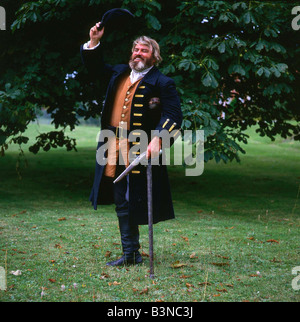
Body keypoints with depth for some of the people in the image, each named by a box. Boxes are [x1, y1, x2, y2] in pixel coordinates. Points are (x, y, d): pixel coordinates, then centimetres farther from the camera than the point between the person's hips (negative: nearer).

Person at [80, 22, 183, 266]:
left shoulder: (162, 83, -3)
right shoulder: (119, 74, 15)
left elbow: (173, 116, -11)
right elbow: (94, 65, 29)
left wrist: (157, 140, -24)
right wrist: (94, 42, 14)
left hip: (140, 153, -6)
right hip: (116, 152, 6)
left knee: (134, 205, -3)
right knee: (122, 204, 10)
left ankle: (132, 253, 7)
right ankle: (130, 254, 19)